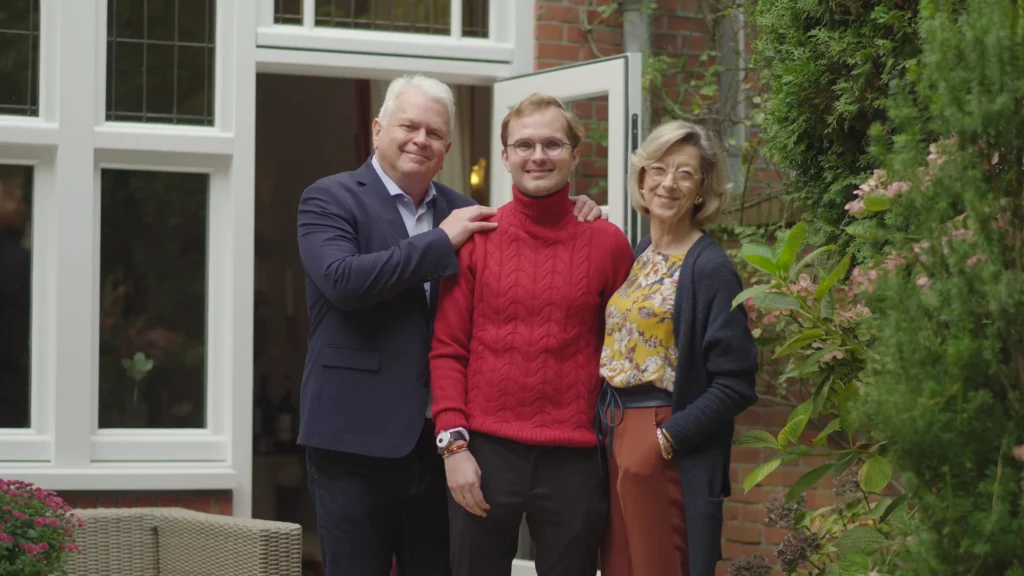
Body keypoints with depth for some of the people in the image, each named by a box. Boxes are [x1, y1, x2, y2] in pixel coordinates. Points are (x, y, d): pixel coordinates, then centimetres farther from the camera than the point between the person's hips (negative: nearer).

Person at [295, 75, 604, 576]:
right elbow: (342, 280, -19)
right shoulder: (329, 199, -2)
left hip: (439, 441, 5)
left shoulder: (459, 211, 14)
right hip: (357, 437, -5)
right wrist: (441, 240, -15)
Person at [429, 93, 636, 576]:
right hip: (485, 454, 0)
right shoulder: (476, 239, 4)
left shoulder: (607, 243, 4)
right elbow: (447, 349, 3)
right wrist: (454, 443, -6)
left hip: (573, 461, 0)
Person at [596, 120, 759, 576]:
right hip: (612, 439, 7)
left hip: (668, 451, -6)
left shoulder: (710, 268, -9)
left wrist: (667, 439, -18)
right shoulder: (634, 256, 11)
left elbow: (734, 385, -13)